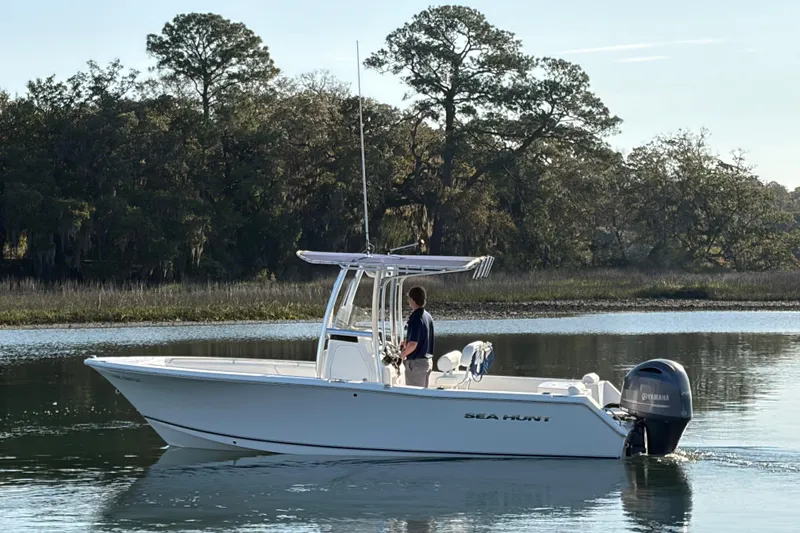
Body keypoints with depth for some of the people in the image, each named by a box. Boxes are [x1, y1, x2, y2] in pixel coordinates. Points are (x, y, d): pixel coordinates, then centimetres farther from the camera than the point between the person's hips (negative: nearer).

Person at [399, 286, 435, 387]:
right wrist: (407, 342, 20)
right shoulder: (428, 316, 8)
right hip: (428, 361, 9)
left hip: (416, 363, -9)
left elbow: (412, 345, -27)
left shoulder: (416, 319, -21)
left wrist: (403, 354, -8)